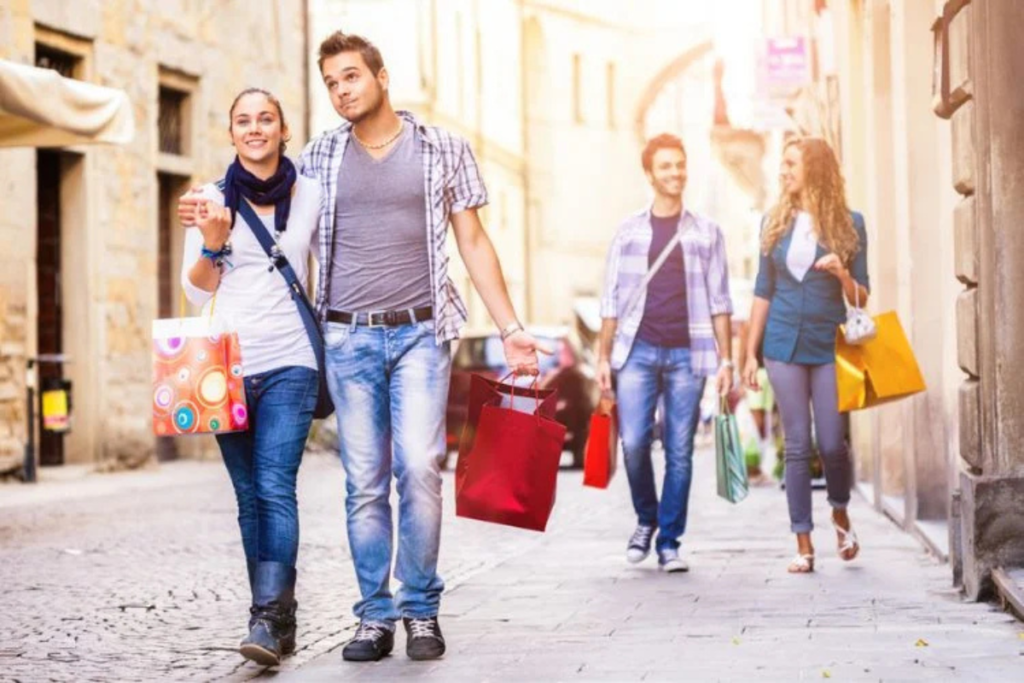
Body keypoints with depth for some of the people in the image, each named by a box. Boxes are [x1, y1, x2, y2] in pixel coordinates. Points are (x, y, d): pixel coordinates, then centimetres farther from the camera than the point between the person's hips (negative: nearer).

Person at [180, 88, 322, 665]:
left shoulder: (310, 195, 6)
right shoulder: (211, 199, 5)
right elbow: (197, 292, 6)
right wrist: (213, 245, -12)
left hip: (289, 363, -1)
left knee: (275, 488, -15)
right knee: (250, 497, 4)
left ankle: (267, 619, -20)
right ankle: (280, 616, 13)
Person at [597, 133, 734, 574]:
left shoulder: (706, 233, 8)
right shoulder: (629, 232, 9)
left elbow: (719, 301, 6)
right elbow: (612, 300, 9)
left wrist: (726, 360, 0)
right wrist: (603, 357, 3)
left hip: (687, 354, 0)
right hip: (638, 351, 0)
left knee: (680, 452, 0)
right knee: (634, 442, -9)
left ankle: (669, 543, 8)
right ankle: (646, 520, 16)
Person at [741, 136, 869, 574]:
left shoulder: (849, 224, 1)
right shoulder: (775, 222, 8)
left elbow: (861, 298, 4)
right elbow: (763, 292, 10)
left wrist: (843, 275, -18)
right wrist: (750, 353, 7)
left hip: (829, 345, -2)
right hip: (784, 345, 2)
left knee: (832, 443, -3)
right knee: (797, 446, 2)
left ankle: (840, 513, 27)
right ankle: (803, 544, 8)